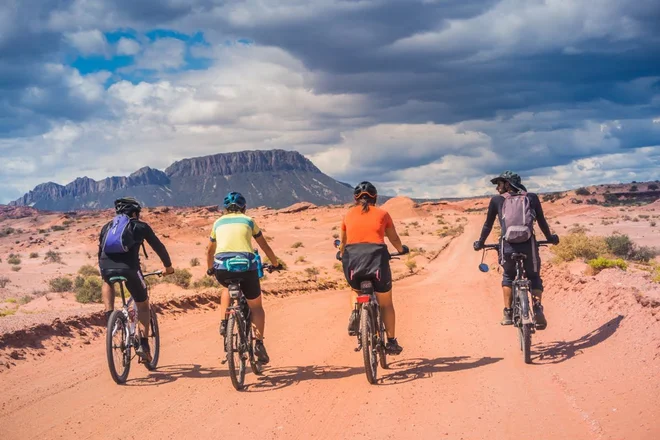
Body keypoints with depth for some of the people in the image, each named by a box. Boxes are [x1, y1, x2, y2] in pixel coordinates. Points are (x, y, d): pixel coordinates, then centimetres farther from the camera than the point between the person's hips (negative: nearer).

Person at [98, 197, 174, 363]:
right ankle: (143, 345, 7)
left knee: (107, 282, 39)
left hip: (106, 267, 3)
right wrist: (168, 266, 37)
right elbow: (158, 246, 23)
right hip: (129, 268, -3)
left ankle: (109, 316, 19)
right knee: (143, 305, 17)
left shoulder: (107, 226, 27)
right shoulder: (139, 226, 18)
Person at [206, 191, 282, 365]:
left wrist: (210, 268, 51)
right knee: (256, 306, 16)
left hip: (222, 267, 2)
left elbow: (210, 251, 34)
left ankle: (224, 322, 19)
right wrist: (276, 263, 39)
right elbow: (265, 247, 25)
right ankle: (259, 343, 1)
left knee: (228, 288, 37)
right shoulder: (248, 221, 19)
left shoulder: (218, 222, 23)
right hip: (246, 266, -2)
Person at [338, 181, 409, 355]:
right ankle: (391, 342, 20)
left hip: (352, 258, 1)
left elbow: (343, 242, 27)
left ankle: (355, 313, 5)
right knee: (386, 304, 16)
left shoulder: (348, 215, 16)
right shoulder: (382, 214, 13)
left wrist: (342, 254, 48)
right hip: (376, 256, -1)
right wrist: (401, 249, 44)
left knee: (356, 290, 33)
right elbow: (394, 239, 23)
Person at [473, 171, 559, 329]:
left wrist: (480, 243, 31)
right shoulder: (531, 197, 14)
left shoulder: (497, 200, 11)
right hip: (528, 245, 0)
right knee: (534, 277, 20)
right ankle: (538, 308, -5)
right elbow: (542, 221, 19)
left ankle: (508, 313, 16)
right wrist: (550, 238, 35)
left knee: (508, 276, 26)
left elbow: (488, 225, 16)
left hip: (508, 246, 0)